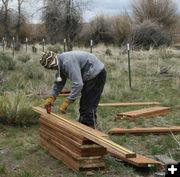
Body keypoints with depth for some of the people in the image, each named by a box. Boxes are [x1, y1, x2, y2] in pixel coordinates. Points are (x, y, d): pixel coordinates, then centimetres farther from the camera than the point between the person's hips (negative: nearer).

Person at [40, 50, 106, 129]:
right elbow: (59, 82, 11)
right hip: (90, 76, 11)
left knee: (88, 107, -13)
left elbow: (77, 84, -34)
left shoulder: (68, 62, -29)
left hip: (97, 74, -11)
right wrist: (51, 97, -2)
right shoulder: (61, 64, 3)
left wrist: (67, 102, -30)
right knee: (83, 105, 16)